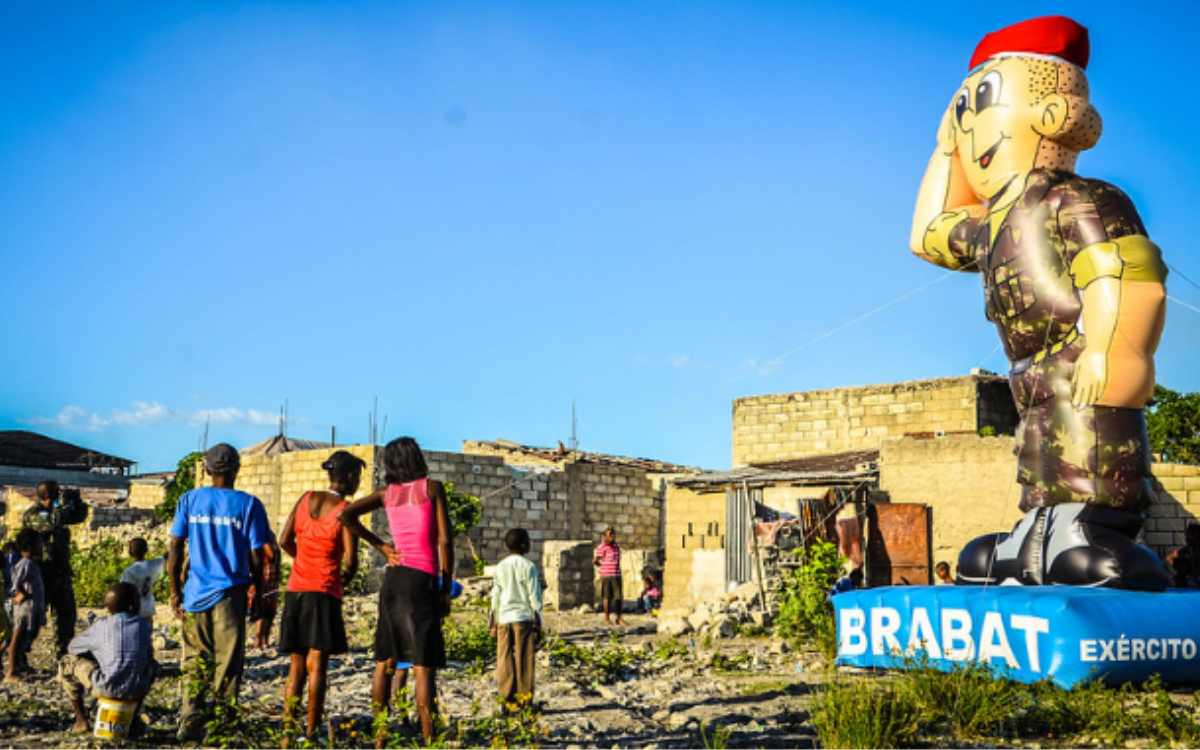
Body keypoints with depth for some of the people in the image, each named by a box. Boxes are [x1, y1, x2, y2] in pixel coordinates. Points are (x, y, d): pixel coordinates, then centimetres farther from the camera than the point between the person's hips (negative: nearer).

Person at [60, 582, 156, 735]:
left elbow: (72, 647, 10)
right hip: (138, 690, 3)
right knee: (150, 663, 35)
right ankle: (133, 719, 29)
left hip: (109, 689, -3)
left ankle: (81, 720, 16)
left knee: (66, 662, 17)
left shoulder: (102, 626, -2)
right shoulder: (144, 625, 4)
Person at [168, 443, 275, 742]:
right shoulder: (248, 504, -3)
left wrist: (175, 591, 10)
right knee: (228, 662, 3)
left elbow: (175, 550, 3)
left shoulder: (190, 499, 5)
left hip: (195, 593, 3)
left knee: (196, 660, 13)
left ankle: (190, 722, 12)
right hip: (230, 593, -3)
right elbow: (257, 558, -3)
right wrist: (260, 595, 9)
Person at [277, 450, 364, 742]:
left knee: (297, 665, 12)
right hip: (324, 592, -5)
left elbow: (284, 540, 8)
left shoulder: (307, 498, 7)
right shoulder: (345, 510, -8)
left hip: (295, 590, 5)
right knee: (317, 665, -3)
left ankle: (287, 728, 10)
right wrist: (344, 581, 9)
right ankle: (311, 732, -6)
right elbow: (350, 561, -12)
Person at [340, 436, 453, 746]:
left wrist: (380, 546, 6)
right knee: (423, 664, -6)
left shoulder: (387, 493, 11)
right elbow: (445, 541, -5)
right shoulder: (432, 488, 0)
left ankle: (380, 734, 14)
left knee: (385, 660, 11)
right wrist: (446, 589, 0)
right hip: (423, 580, -5)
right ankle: (427, 737, -9)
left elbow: (346, 515, 0)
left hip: (394, 577, 5)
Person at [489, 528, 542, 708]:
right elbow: (534, 596, -5)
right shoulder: (528, 566, -5)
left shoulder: (500, 567, 6)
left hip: (504, 618, 3)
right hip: (524, 618, -3)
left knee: (505, 660, 6)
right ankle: (524, 698, 2)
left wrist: (493, 624, 13)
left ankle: (506, 699, 6)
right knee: (524, 661, 1)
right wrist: (538, 623, 1)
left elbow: (495, 597, 8)